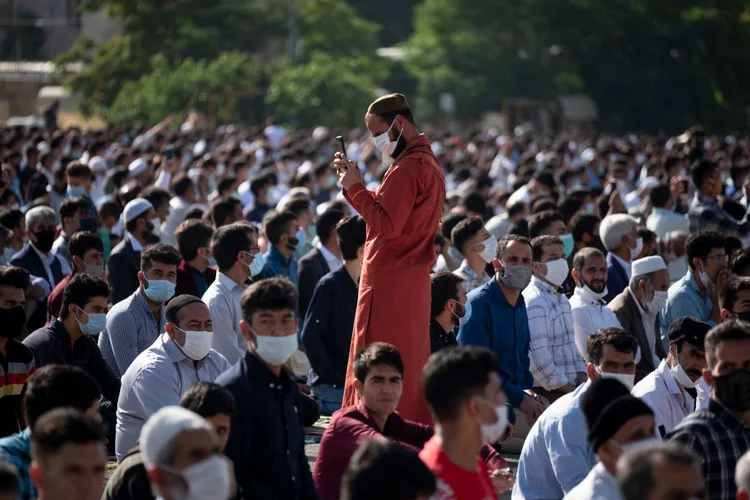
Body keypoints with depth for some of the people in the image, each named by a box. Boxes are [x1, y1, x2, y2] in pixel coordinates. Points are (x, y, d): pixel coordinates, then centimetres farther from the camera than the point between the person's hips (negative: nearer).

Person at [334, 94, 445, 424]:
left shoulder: (407, 168, -16)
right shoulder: (429, 163, 18)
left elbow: (386, 225, -23)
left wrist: (355, 189, -15)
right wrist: (353, 182, 9)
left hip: (389, 280, -10)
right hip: (415, 281, 10)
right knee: (411, 361, 13)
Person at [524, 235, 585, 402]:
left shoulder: (562, 300, 18)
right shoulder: (534, 302, -13)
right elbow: (539, 360, -20)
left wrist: (581, 379, 5)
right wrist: (572, 392, -13)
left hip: (570, 390, 9)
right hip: (547, 395, -9)